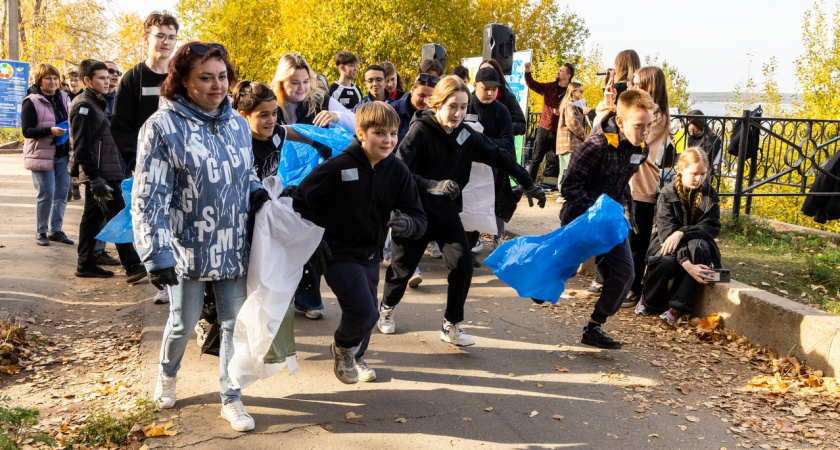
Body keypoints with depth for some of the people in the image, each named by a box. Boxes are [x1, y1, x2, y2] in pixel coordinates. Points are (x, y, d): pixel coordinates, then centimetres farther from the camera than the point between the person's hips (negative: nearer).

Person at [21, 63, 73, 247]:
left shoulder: (64, 97, 8)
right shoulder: (31, 102, -7)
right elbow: (26, 130, -11)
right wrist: (50, 131, -24)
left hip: (63, 154, 5)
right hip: (42, 154, -5)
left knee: (62, 193, 7)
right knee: (46, 194, -4)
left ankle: (56, 229, 20)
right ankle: (41, 232, 12)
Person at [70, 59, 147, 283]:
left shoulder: (96, 103, 18)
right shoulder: (83, 106, -12)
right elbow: (81, 147, -18)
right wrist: (94, 177, -22)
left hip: (102, 173, 10)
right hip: (100, 174, -10)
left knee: (92, 218, 12)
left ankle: (86, 264, 19)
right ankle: (132, 267, -8)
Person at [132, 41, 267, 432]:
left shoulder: (237, 124, 3)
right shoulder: (163, 126, -13)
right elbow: (148, 197, -15)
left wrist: (257, 193, -3)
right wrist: (157, 255, -18)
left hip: (234, 246, 4)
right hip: (189, 248, -4)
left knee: (235, 322, 9)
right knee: (184, 322, 13)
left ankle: (231, 399, 26)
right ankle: (166, 375, 44)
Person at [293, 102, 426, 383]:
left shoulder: (397, 171, -6)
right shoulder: (338, 166, -19)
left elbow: (419, 218, -5)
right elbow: (301, 200, -9)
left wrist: (407, 224, -29)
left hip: (370, 254, 6)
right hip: (338, 252, -5)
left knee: (369, 315, 16)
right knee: (363, 310, -16)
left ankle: (355, 356, 47)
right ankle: (343, 347, 18)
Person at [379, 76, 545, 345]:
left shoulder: (465, 135, -3)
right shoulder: (421, 130, -20)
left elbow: (499, 157, 7)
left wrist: (528, 184, 7)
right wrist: (433, 185, -44)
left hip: (446, 211, 4)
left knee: (462, 266, -8)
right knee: (403, 267, 10)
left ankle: (451, 326, 10)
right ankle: (387, 308, 42)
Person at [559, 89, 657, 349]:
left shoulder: (641, 150, -1)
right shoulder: (597, 145, -24)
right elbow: (570, 185, -22)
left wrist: (626, 210, 7)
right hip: (581, 217, -6)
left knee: (624, 272, -2)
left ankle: (594, 328, 8)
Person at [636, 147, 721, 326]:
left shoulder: (709, 194, 0)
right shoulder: (667, 194, -10)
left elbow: (713, 227, -10)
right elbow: (667, 231, -22)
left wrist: (682, 232, -30)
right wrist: (687, 264, -37)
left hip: (698, 245, 2)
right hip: (667, 245, -2)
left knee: (697, 245, -35)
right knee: (666, 262, -37)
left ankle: (678, 306, -29)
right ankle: (649, 302, -5)